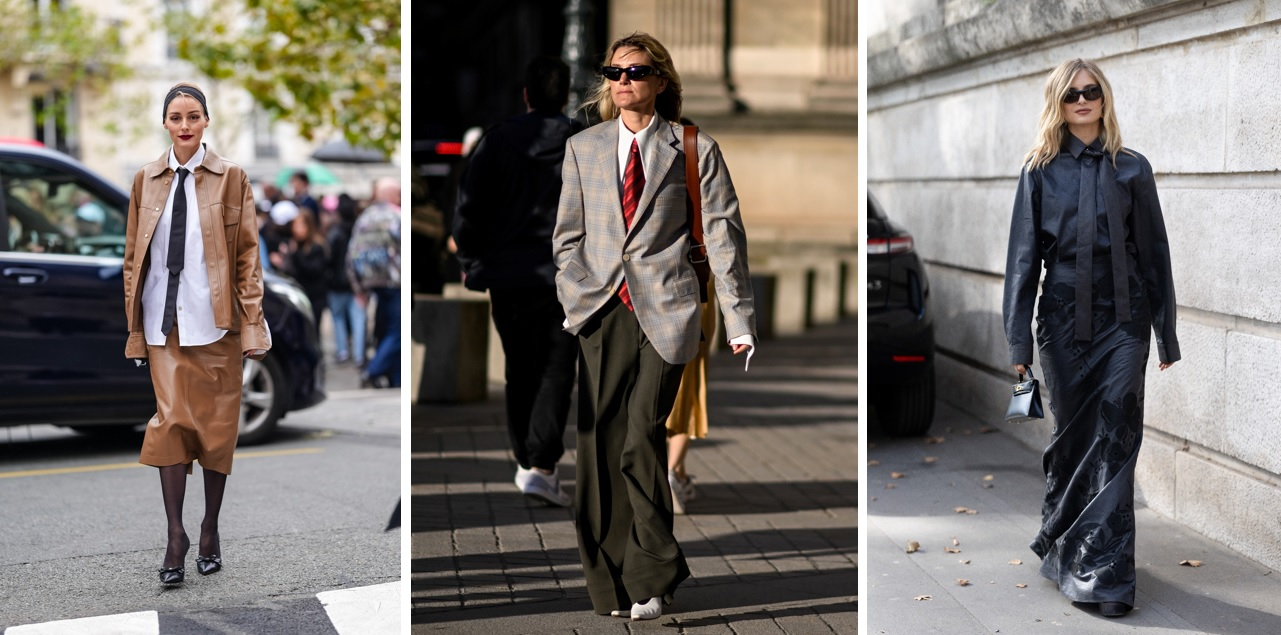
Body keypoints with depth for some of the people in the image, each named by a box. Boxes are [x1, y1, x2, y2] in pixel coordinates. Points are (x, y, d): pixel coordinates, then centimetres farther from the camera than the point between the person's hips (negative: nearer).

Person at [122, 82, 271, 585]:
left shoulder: (231, 179, 1)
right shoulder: (146, 180, 7)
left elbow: (247, 255, 0)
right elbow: (134, 256, 10)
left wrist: (252, 325, -6)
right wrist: (134, 328, 6)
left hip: (214, 321, -1)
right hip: (164, 321, 1)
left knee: (217, 426, 6)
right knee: (171, 421, -6)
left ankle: (210, 530, 20)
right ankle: (175, 537, 0)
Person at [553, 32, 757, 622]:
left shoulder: (696, 150, 6)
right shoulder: (583, 148, 15)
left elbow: (724, 236, 4)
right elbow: (568, 235, 17)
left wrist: (739, 323, -1)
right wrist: (575, 297, 2)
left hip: (664, 310, -3)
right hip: (603, 310, 3)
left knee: (640, 440, -13)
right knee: (599, 446, -1)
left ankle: (649, 578, 4)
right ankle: (610, 585, 10)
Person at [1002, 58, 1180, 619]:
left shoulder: (1131, 169, 5)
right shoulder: (1041, 171, 4)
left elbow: (1155, 254, 7)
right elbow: (1023, 257, 3)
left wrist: (1167, 334, 5)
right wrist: (1018, 342, -1)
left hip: (1122, 322, 0)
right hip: (1063, 321, 0)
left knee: (1115, 442, -6)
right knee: (1071, 436, 8)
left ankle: (1105, 573, -5)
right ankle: (1061, 546, 25)